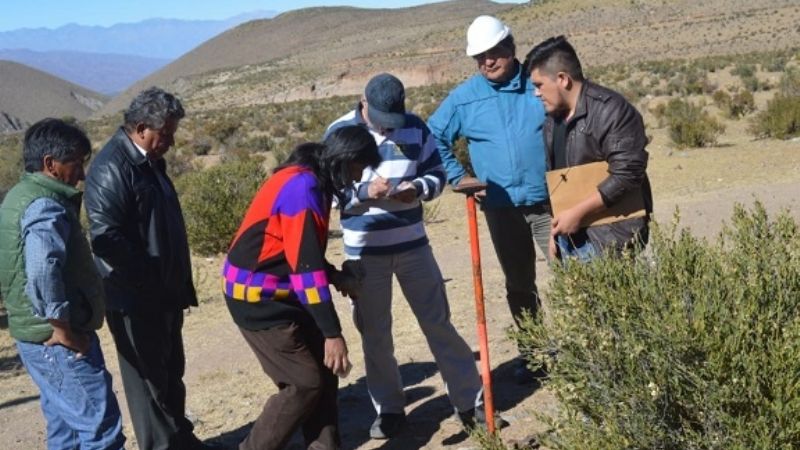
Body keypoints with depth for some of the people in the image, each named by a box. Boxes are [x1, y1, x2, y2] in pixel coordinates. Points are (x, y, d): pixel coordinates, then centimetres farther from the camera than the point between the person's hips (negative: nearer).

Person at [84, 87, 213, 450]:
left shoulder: (149, 161, 11)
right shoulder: (112, 168, -19)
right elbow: (106, 237, -25)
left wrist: (179, 282, 15)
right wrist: (148, 282, -19)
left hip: (163, 294, 9)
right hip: (135, 299, -9)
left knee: (171, 372, 19)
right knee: (150, 379, 3)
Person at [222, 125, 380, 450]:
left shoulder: (310, 181, 8)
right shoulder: (302, 186, -23)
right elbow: (305, 264, -26)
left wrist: (337, 277, 5)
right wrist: (332, 333, -25)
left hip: (280, 294, 10)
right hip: (257, 297, -10)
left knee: (324, 370, 8)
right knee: (305, 382, -5)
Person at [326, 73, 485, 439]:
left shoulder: (416, 127, -2)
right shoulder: (339, 132, -7)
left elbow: (437, 174, 4)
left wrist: (418, 189, -19)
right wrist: (364, 193, -26)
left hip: (412, 244, 1)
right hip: (364, 250, -1)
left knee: (438, 322, 7)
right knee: (374, 332, 8)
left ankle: (470, 400, 17)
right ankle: (389, 409, 22)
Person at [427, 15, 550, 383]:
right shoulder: (464, 97, 0)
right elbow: (434, 137, 10)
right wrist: (457, 176, 1)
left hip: (550, 202, -2)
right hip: (501, 208, 2)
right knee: (519, 284, 13)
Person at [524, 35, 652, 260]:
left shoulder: (610, 111, -14)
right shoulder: (553, 118, 14)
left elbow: (627, 174, -21)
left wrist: (577, 212, -20)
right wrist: (556, 228, 17)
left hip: (607, 240, -8)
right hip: (570, 237, 8)